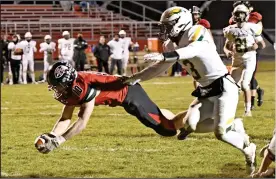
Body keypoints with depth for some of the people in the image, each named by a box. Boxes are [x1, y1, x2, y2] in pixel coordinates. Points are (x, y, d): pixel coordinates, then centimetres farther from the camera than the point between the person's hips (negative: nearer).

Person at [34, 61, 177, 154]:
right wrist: (51, 135, -20)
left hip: (128, 92, -8)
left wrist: (58, 140, -36)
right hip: (121, 95, 8)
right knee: (155, 117, 27)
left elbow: (82, 123, -35)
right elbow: (65, 119, -4)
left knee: (162, 126, -2)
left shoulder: (84, 87, -35)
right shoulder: (69, 88, -9)